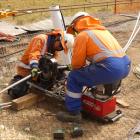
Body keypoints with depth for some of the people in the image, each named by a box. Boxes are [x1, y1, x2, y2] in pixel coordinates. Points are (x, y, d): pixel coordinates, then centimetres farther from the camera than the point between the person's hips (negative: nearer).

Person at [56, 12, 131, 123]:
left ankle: (74, 113, 12)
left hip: (111, 69, -8)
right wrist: (86, 67, 40)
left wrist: (76, 69, 25)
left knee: (74, 78, 8)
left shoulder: (82, 35, 2)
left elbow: (76, 63, 2)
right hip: (126, 66, 8)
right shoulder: (103, 30, 26)